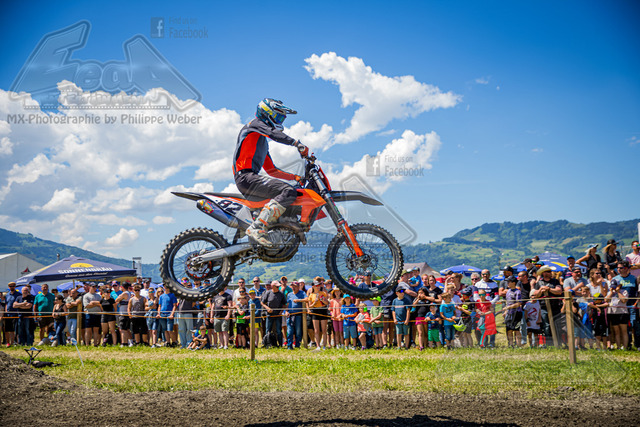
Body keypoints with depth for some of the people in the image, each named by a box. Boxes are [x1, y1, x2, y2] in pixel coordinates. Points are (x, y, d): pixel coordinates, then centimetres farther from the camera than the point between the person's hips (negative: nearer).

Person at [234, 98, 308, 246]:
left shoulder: (263, 141, 32)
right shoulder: (256, 124, 6)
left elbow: (271, 170, 31)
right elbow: (274, 134, -17)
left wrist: (295, 177, 22)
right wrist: (297, 144, -26)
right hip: (246, 176, -10)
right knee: (288, 191, -26)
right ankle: (256, 228, -37)